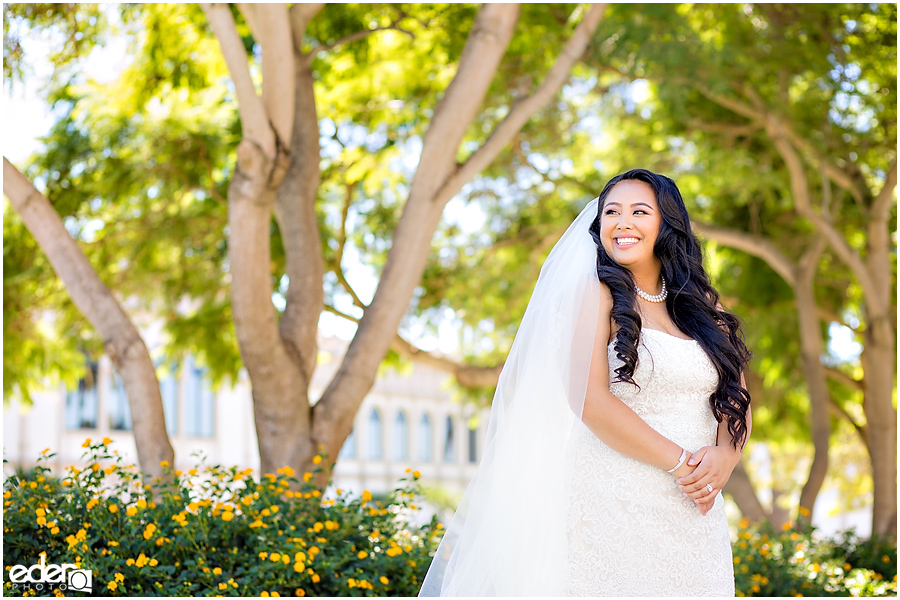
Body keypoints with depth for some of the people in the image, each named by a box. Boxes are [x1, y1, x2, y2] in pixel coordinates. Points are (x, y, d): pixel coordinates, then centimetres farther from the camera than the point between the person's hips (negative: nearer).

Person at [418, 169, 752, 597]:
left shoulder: (703, 305, 14)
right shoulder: (595, 292, -1)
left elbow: (736, 400, 11)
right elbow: (588, 399, -12)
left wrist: (725, 456, -10)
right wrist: (679, 461, -14)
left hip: (694, 515, 5)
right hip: (611, 509, -5)